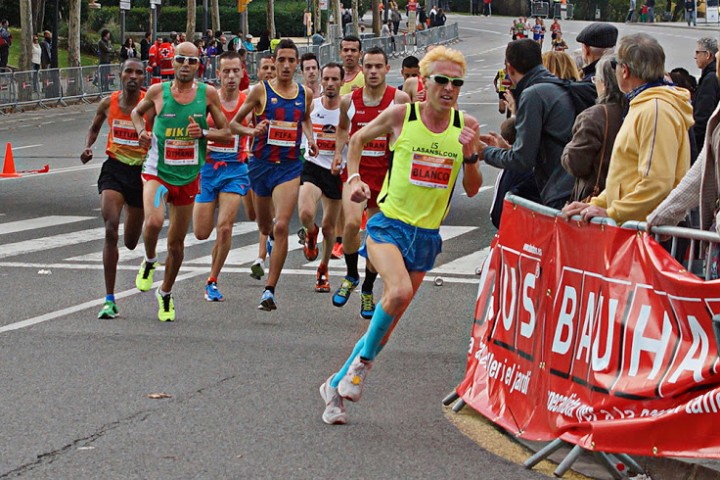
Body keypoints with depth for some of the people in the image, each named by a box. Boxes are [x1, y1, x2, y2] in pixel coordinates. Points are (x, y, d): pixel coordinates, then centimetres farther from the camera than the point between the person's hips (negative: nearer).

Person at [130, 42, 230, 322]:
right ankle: (149, 262, 3)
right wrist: (141, 131, -4)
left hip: (188, 177, 2)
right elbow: (137, 112, 16)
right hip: (157, 172, -2)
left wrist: (203, 133, -16)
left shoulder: (208, 94, -3)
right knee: (154, 222, -30)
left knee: (176, 242, 11)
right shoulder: (158, 91, -5)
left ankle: (165, 294, 34)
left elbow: (226, 133, 2)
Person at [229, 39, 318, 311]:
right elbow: (233, 124, 1)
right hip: (261, 164, 0)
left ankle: (269, 290, -15)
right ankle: (272, 237, 57)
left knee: (281, 227, -16)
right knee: (265, 227, 17)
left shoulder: (305, 94, 5)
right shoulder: (260, 91, -4)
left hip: (290, 167, 0)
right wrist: (252, 131, -18)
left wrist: (310, 139, 6)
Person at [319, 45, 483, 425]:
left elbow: (472, 190, 4)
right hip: (389, 223, -4)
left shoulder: (466, 126, 0)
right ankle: (364, 358, -4)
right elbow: (358, 139, 12)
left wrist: (470, 155, -13)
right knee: (400, 290, -30)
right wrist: (354, 178, -2)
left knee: (390, 320, 7)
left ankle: (337, 385, 23)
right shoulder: (400, 115, -7)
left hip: (428, 234, 4)